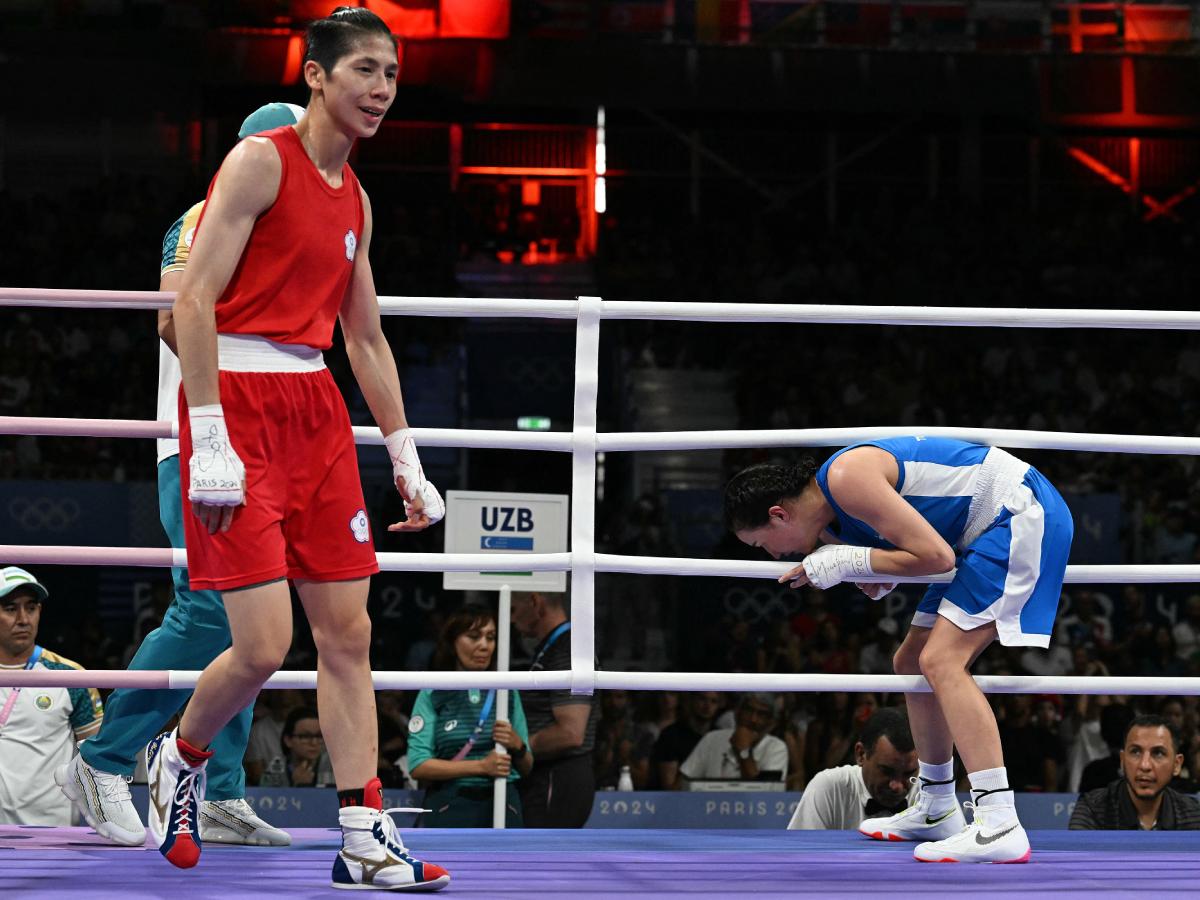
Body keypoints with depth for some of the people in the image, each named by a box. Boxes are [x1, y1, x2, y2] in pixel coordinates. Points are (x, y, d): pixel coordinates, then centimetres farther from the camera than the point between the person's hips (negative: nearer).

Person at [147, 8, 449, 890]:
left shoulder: (354, 199, 15)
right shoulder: (260, 162, -7)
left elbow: (367, 338, 23)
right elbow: (195, 301, -14)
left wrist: (406, 460, 18)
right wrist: (209, 442, -21)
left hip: (318, 413, 8)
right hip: (237, 401, -8)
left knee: (348, 632, 2)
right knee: (264, 645, -11)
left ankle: (365, 839, 3)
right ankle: (180, 759, 18)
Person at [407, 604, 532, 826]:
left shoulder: (508, 694, 11)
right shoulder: (433, 695, 1)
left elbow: (526, 768, 15)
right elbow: (418, 766, -8)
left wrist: (517, 746, -8)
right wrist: (481, 766, -14)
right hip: (450, 810, -3)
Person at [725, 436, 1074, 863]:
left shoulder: (848, 477, -22)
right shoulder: (829, 519, 8)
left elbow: (935, 556, -23)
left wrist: (845, 561, -18)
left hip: (1021, 512, -10)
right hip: (988, 529, 11)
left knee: (942, 661, -19)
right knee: (913, 663, 17)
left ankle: (999, 825, -27)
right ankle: (936, 812, 29)